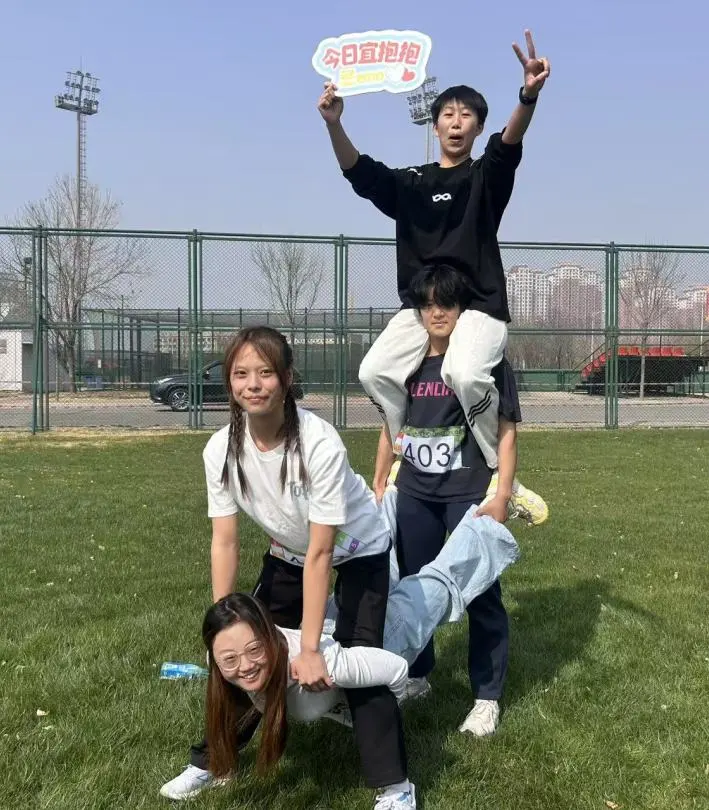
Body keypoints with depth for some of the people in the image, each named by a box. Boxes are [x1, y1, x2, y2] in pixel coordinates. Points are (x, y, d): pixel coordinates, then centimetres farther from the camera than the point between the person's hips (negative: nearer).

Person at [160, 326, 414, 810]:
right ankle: (211, 761, 27)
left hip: (357, 552, -4)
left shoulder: (320, 444, -36)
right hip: (287, 554, 5)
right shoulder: (221, 450, -22)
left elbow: (320, 554, -32)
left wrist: (310, 649, -30)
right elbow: (225, 543, -16)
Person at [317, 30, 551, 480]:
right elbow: (359, 172, -2)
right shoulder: (409, 183, 14)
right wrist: (334, 123, -21)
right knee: (375, 373, -19)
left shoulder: (487, 177, 6)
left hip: (480, 306, -4)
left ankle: (498, 472, -13)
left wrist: (529, 95, -38)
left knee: (465, 374, -32)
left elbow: (509, 144, -16)